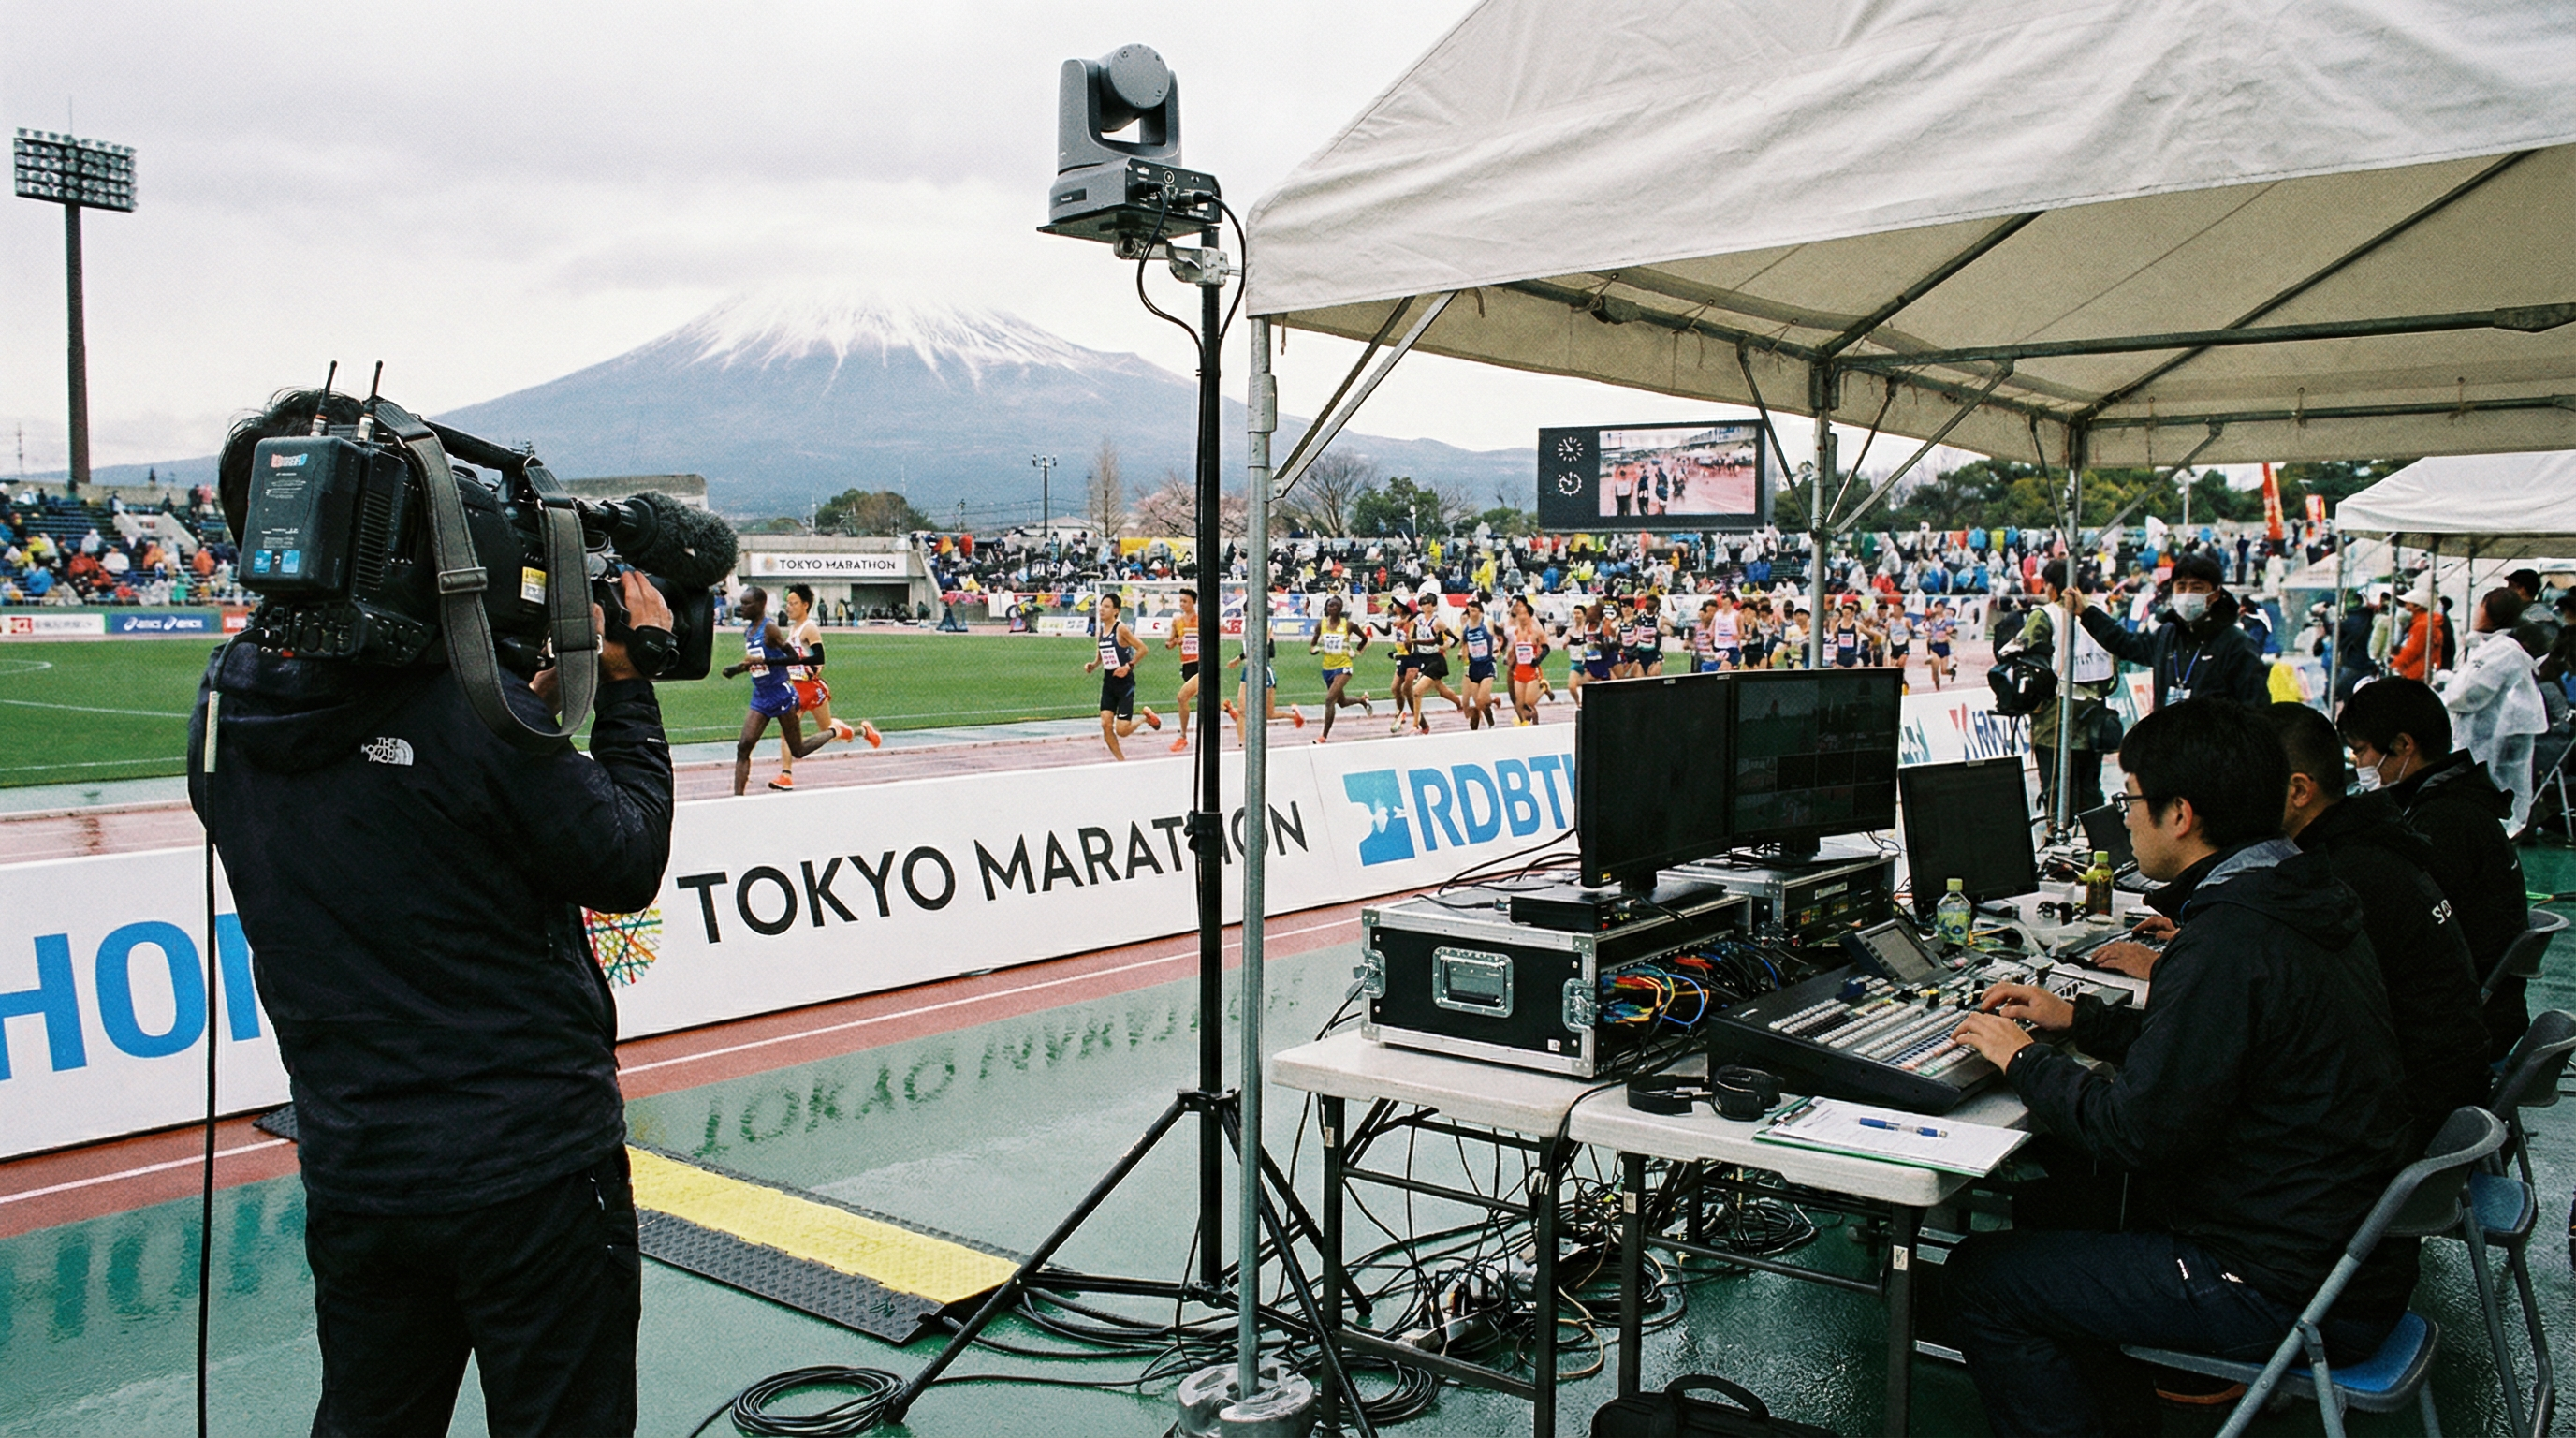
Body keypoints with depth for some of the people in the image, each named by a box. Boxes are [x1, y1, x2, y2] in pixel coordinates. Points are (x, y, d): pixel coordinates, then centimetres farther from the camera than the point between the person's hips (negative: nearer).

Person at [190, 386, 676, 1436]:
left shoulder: (224, 715, -2)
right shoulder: (467, 700, -22)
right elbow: (625, 868, -9)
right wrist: (625, 689, 0)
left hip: (351, 1174, 6)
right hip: (532, 1164, -5)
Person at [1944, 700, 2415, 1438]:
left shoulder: (2229, 943, -26)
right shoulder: (2304, 899, 6)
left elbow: (2135, 1132, -23)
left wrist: (2023, 1060, -8)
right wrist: (2079, 1018, 19)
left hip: (2288, 1292, -10)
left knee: (1979, 1277, -5)